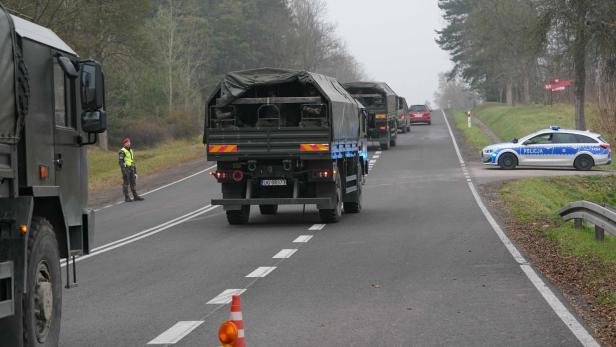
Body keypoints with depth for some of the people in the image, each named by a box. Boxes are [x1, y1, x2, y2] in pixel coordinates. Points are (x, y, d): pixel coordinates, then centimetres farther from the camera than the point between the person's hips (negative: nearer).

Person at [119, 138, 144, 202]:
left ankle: (135, 196, 9)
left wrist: (135, 170, 19)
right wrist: (124, 170, -25)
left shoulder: (130, 150, 17)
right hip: (125, 169, -8)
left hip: (131, 169, 8)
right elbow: (121, 161, -15)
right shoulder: (122, 151, -9)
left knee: (133, 182, 7)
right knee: (126, 183, -4)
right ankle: (127, 197, -1)